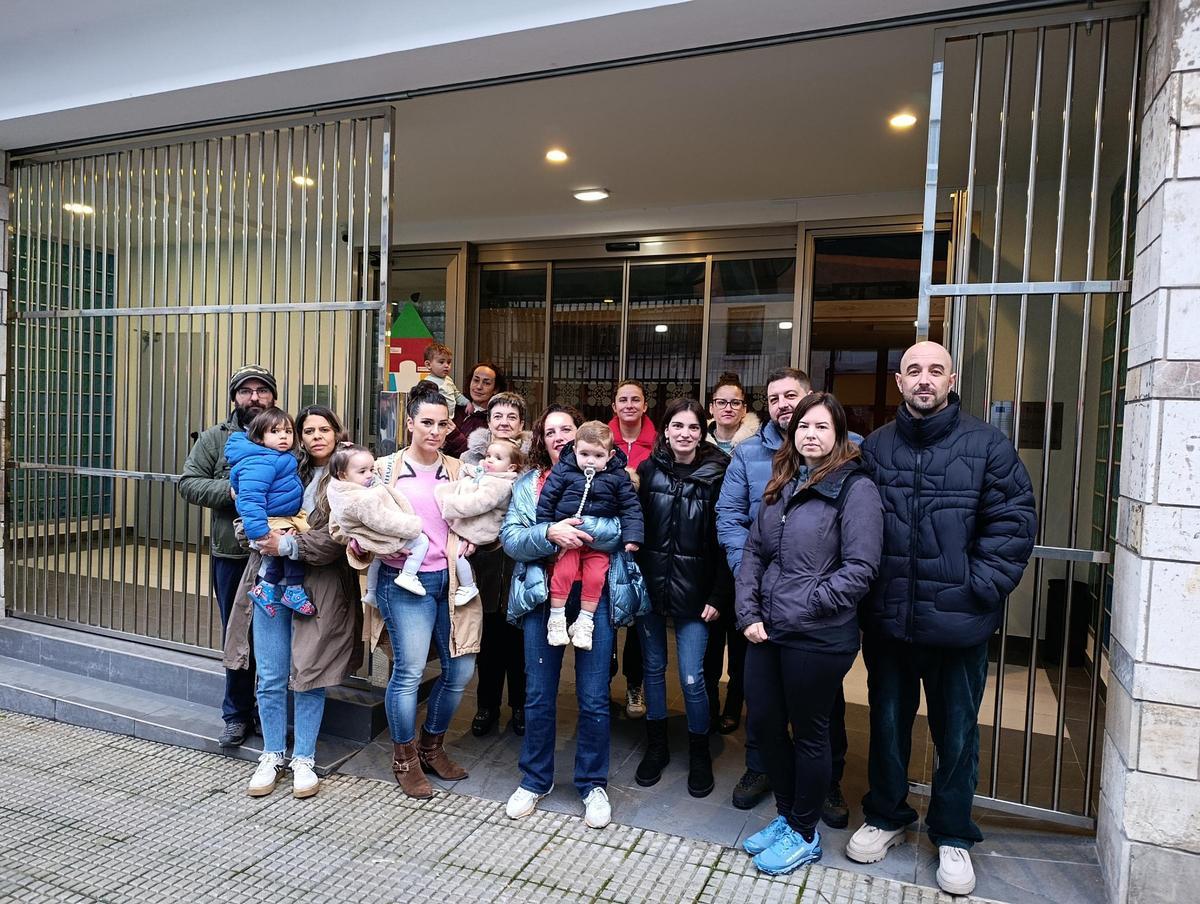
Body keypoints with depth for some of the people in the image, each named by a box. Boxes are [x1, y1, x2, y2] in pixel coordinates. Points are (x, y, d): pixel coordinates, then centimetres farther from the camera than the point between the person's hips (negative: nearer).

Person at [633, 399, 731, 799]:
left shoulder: (717, 475, -6)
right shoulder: (648, 470, 1)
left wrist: (719, 596, -8)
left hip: (693, 591, -2)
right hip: (650, 585, 3)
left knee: (692, 678, 0)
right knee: (653, 668, 14)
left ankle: (699, 754, 23)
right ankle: (656, 747, 32)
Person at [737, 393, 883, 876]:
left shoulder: (855, 488, -10)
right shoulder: (781, 485, 10)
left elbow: (860, 568, -17)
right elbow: (753, 552, 10)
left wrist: (802, 607, -17)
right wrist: (748, 613, -1)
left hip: (818, 638, -7)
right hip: (766, 632, 7)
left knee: (808, 733, 9)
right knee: (764, 723, 15)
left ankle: (804, 835, 30)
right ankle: (786, 815, 38)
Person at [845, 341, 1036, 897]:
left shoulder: (986, 445, -5)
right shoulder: (876, 447, 3)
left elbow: (1015, 521, -7)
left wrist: (982, 588, -13)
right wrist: (863, 588, 0)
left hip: (958, 622, -2)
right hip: (887, 621, 3)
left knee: (957, 734, 14)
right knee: (887, 724, 18)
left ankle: (953, 837, 35)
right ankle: (886, 817, 40)